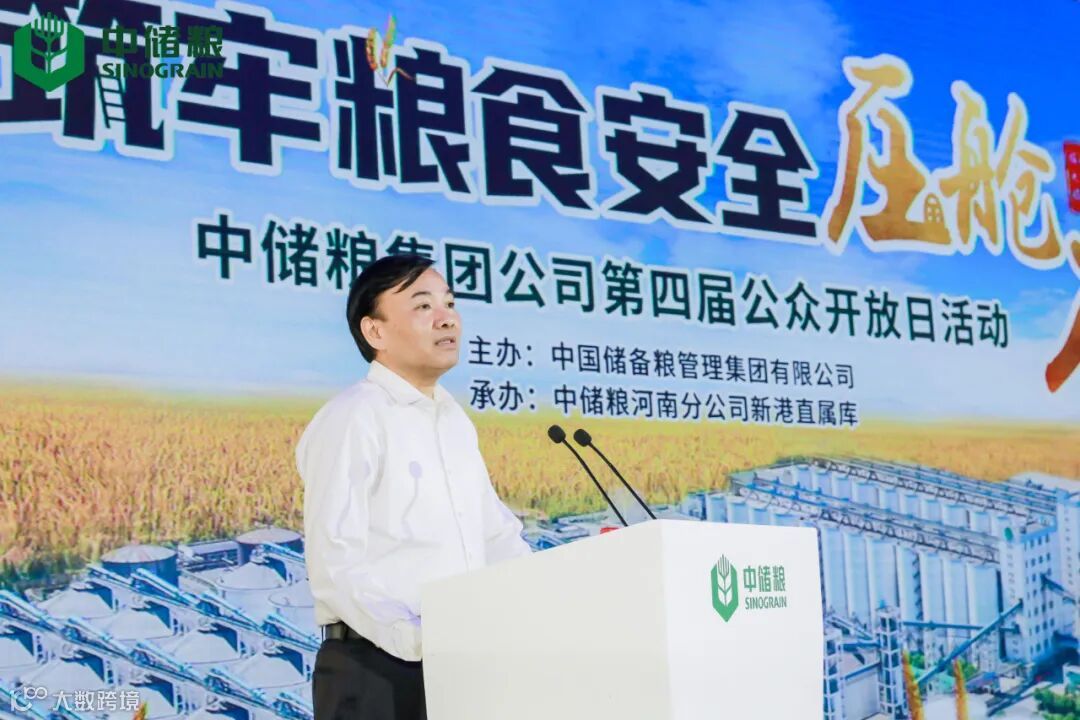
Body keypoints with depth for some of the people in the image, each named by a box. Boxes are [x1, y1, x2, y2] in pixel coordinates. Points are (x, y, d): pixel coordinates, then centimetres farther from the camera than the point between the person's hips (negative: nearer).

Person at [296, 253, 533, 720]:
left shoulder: (455, 420, 14)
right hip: (380, 671, -7)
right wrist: (420, 640, -27)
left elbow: (499, 537, 18)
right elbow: (335, 568, -17)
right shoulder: (350, 420, -10)